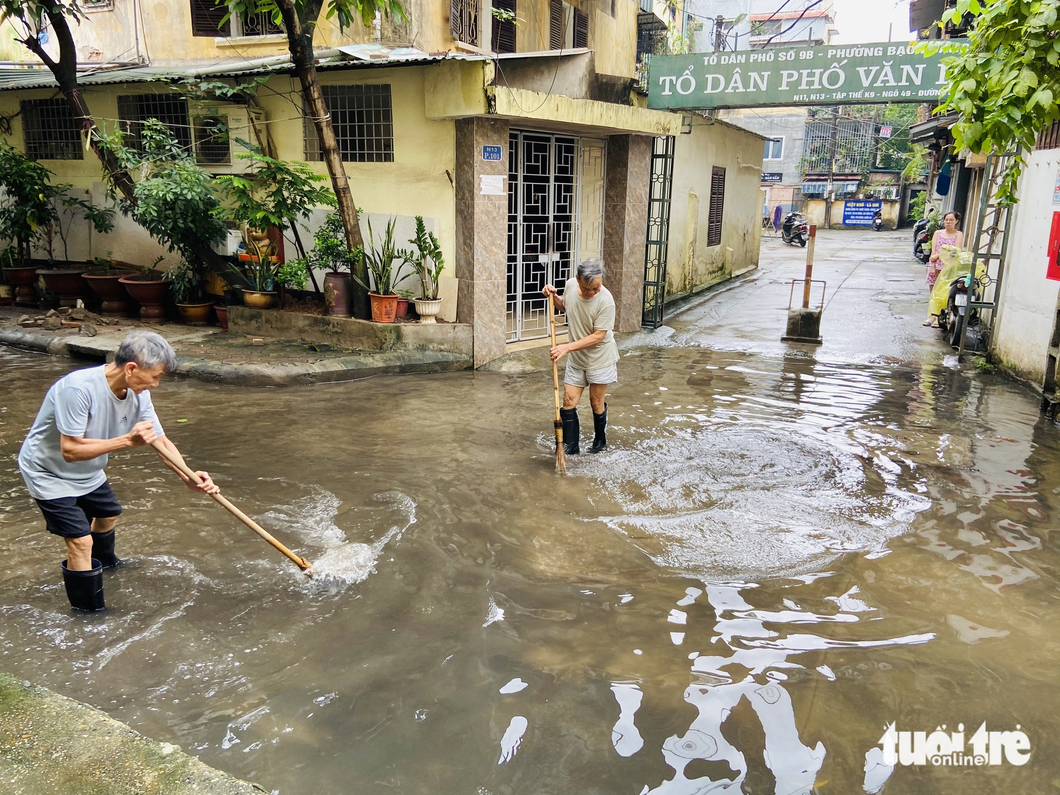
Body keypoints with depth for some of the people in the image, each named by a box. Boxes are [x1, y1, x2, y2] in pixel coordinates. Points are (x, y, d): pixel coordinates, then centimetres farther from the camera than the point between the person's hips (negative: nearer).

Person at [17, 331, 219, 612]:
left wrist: (189, 478, -26)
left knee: (108, 513, 28)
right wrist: (128, 440, -43)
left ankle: (105, 562, 58)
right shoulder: (78, 389, -38)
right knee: (81, 541, -13)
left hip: (87, 472, 8)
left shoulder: (138, 394, -15)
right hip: (48, 473, -8)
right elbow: (70, 450, -37)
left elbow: (162, 442, -12)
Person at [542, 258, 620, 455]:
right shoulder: (570, 285, -11)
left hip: (600, 358, -5)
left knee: (597, 402, 9)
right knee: (569, 402, 2)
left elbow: (598, 336, -25)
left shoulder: (605, 300, -28)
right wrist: (553, 297, -8)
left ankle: (600, 442, 33)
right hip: (576, 358, 5)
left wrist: (567, 347, -30)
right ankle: (570, 447, 13)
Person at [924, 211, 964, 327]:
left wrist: (938, 255, -16)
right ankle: (932, 315, 12)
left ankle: (939, 318, -1)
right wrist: (932, 266, -6)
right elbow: (933, 251, 5)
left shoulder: (959, 235, 4)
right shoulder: (938, 233, 13)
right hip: (935, 266, 3)